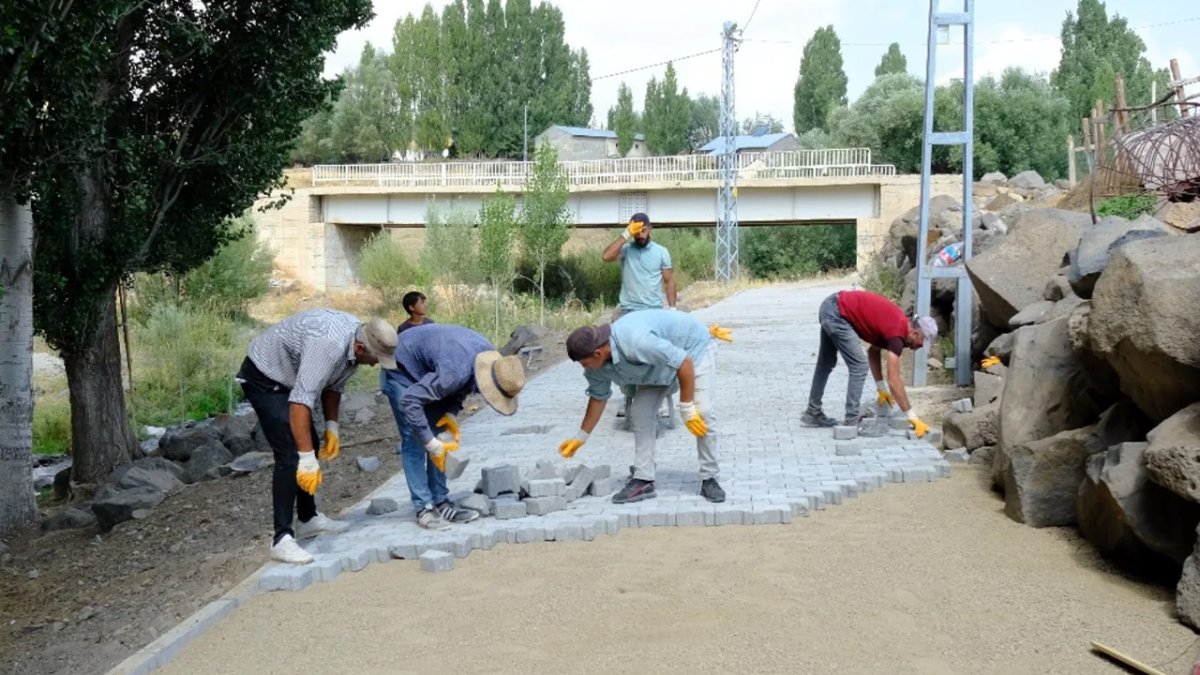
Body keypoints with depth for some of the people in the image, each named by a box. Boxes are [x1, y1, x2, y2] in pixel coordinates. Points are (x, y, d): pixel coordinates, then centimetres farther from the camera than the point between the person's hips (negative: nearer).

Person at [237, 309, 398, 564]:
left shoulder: (357, 344, -9)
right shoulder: (329, 344, -37)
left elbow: (333, 385, 7)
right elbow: (301, 400, -40)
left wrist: (332, 426, -3)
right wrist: (307, 460, -40)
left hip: (289, 377, 9)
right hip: (264, 377, -9)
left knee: (309, 445, 14)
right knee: (291, 454, -17)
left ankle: (309, 519, 28)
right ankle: (282, 539, -15)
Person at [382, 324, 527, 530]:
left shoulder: (491, 357, -15)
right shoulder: (456, 371, -40)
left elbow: (462, 388, 4)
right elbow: (409, 401, -39)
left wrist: (451, 413, -13)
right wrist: (432, 444, -34)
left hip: (425, 371, 8)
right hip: (401, 368, -8)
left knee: (440, 436, 3)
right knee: (414, 442, -12)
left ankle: (442, 503, 7)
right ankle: (424, 508, -7)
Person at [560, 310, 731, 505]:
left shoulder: (637, 342, -43)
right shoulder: (598, 365, -17)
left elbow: (684, 363, -35)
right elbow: (598, 397, 3)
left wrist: (686, 408, -28)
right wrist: (581, 436, 8)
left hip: (694, 348, -7)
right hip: (659, 366, 7)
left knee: (703, 413, -18)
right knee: (641, 415, -4)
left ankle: (709, 479, -7)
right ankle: (643, 481, 1)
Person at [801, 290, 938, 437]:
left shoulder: (897, 323, 11)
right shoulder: (897, 333, -14)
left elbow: (873, 352, 24)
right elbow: (893, 380, -17)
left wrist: (882, 389, 23)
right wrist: (912, 416, -14)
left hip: (831, 306, 10)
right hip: (837, 313, -10)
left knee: (826, 364, 20)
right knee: (859, 366, -6)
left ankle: (813, 413, 30)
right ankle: (852, 421, 0)